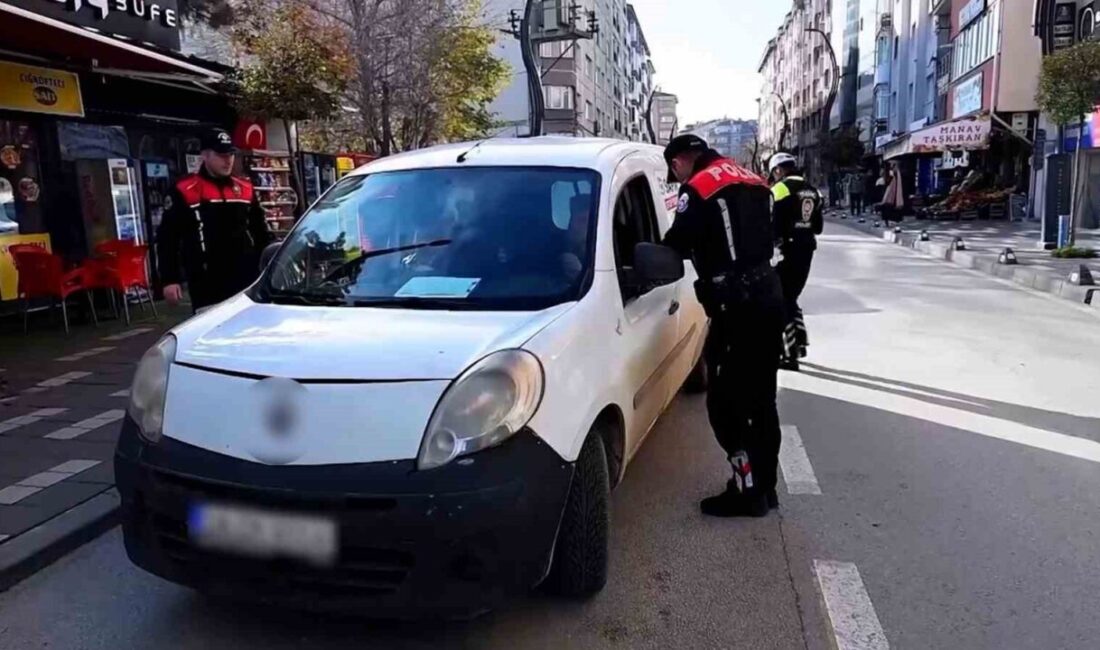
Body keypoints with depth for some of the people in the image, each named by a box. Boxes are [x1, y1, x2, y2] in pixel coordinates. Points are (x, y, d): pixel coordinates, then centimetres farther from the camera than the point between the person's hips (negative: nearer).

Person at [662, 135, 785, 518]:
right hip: (768, 297, 9)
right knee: (761, 400, 15)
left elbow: (676, 247, -5)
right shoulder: (752, 181, 17)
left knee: (726, 402, 0)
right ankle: (764, 486, 24)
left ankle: (748, 490, 6)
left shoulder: (698, 189, -8)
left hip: (738, 307, -9)